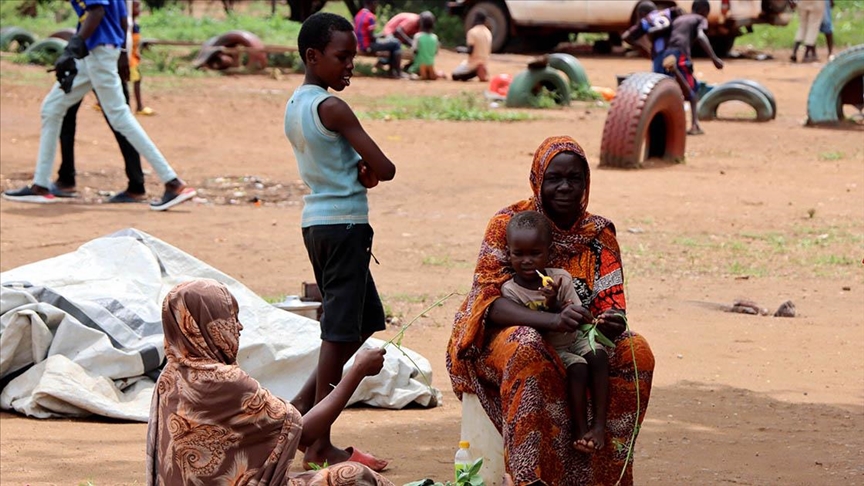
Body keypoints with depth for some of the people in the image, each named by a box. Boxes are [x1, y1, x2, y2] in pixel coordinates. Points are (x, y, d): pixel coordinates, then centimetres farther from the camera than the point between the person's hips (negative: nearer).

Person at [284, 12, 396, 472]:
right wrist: (369, 172, 6)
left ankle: (299, 408, 16)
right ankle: (320, 445, -1)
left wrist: (359, 172, -5)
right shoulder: (331, 108, -15)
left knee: (368, 326, 17)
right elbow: (383, 168, -16)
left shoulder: (294, 105, 12)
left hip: (317, 222, 9)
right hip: (343, 225, -9)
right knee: (341, 333, -4)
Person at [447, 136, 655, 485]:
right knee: (528, 351, -39)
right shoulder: (508, 224, -8)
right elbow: (488, 300, -19)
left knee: (637, 352, -22)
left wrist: (613, 322, -31)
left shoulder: (599, 234, 4)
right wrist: (552, 320, -37)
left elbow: (610, 302, -3)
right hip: (503, 335, -4)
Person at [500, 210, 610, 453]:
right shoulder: (510, 290, -10)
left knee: (598, 355, -28)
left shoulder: (561, 278, -4)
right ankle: (580, 430, -23)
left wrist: (555, 303, -27)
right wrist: (548, 306, -28)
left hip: (573, 340, 3)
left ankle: (599, 425, -29)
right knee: (577, 367, -31)